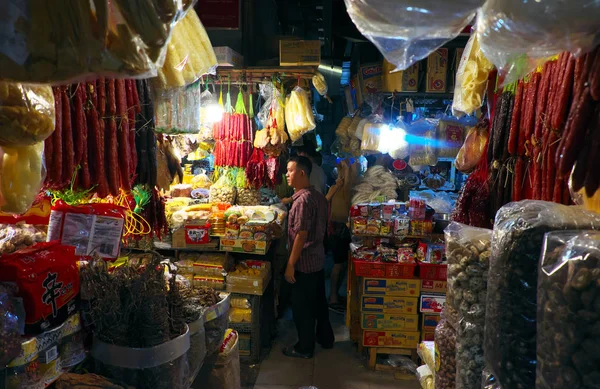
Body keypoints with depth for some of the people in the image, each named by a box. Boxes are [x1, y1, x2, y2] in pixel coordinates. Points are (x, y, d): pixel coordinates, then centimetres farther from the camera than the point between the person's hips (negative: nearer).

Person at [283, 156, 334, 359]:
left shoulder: (303, 200, -22)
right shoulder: (318, 196, 6)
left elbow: (301, 235, -23)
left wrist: (291, 264, -18)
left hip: (304, 263, -9)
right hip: (318, 259, 9)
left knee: (302, 306, 6)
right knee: (318, 300, 21)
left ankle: (304, 348, 20)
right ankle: (325, 338, 37)